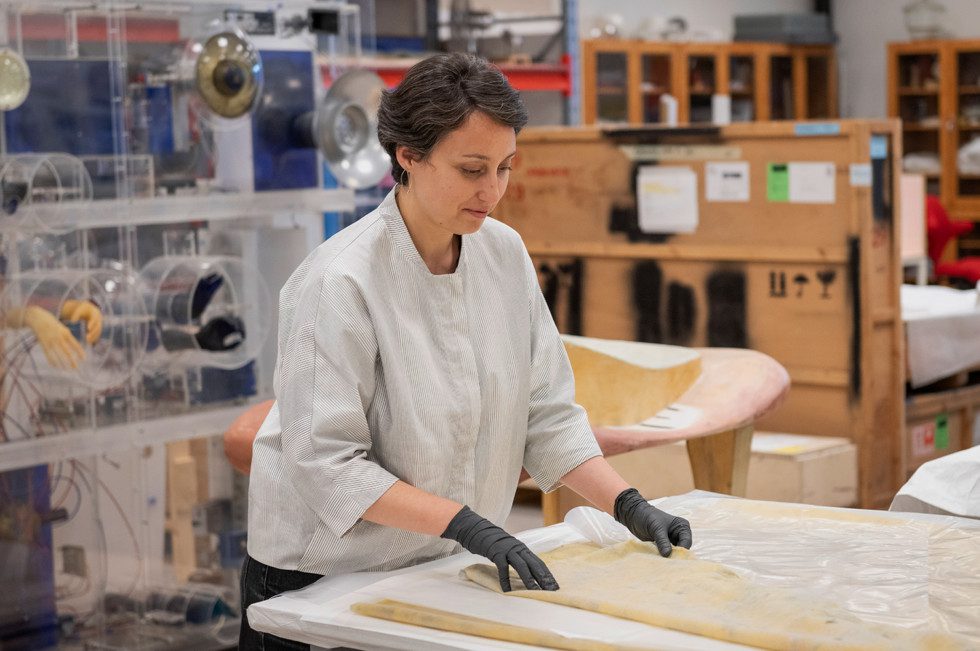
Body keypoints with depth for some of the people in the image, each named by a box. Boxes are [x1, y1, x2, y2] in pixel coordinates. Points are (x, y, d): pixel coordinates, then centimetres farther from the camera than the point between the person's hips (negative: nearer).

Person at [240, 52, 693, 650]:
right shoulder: (339, 281, -22)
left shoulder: (504, 253, -3)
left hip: (440, 569, 6)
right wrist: (466, 524, -29)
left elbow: (546, 412, 2)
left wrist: (629, 506, -10)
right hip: (325, 576, -5)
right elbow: (325, 463, -23)